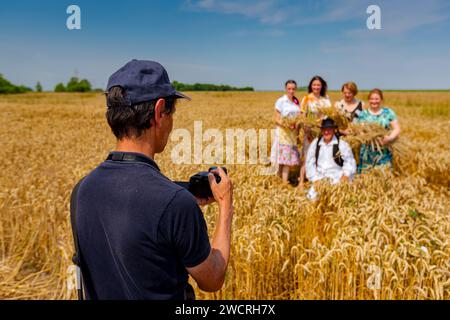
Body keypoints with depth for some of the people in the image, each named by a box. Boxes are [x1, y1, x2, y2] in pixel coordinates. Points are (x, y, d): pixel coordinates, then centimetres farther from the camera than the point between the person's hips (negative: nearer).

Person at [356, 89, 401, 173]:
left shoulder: (388, 112, 8)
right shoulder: (362, 114, 8)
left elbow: (397, 129, 4)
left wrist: (390, 138, -17)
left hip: (384, 153, 0)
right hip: (367, 153, 0)